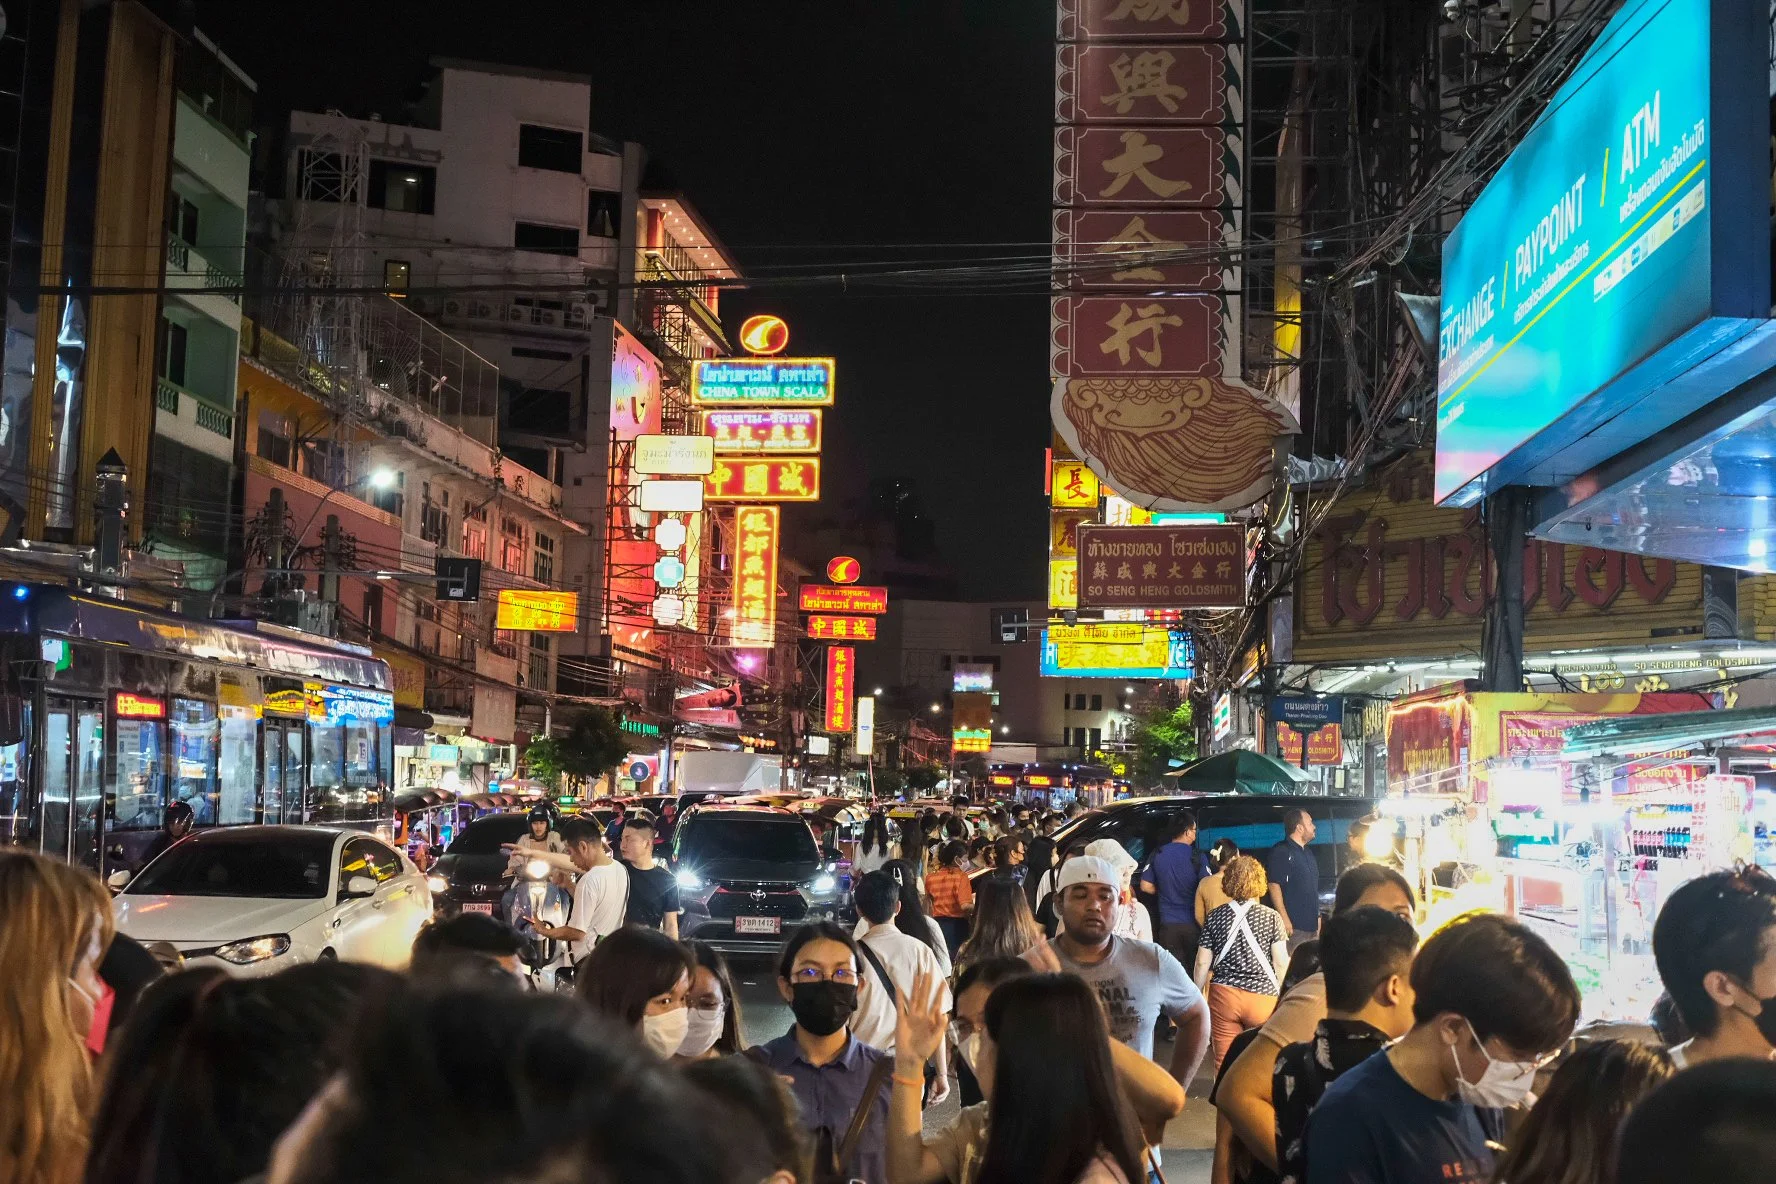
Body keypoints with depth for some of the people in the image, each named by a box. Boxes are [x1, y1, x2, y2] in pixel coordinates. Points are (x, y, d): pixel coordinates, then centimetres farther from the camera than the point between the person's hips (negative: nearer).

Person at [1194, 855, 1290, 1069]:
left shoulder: (1215, 917, 3)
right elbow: (1281, 963, -4)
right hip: (1263, 996, -1)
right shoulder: (1271, 917, -2)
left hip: (1224, 995, 1)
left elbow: (1202, 962, 4)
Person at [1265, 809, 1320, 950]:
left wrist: (1318, 916, 22)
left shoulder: (1308, 853, 20)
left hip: (1311, 924, 9)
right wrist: (1284, 919, -22)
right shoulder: (1281, 852, -10)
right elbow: (1274, 886, -18)